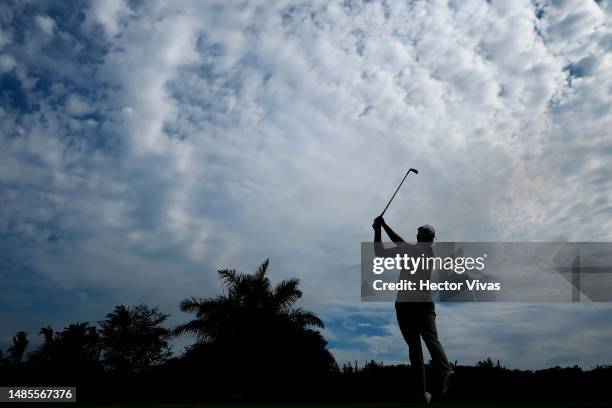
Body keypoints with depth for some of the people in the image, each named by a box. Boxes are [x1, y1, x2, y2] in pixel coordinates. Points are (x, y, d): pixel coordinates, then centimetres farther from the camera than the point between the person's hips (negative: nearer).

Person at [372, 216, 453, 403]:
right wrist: (384, 225, 28)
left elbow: (379, 252, 2)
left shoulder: (409, 250, -3)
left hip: (405, 304, -4)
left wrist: (377, 230, 13)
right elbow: (400, 241, 24)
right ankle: (446, 371, -35)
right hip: (426, 303, 4)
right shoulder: (430, 252, 15)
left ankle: (422, 392, -4)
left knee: (414, 346, -2)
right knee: (432, 339, -7)